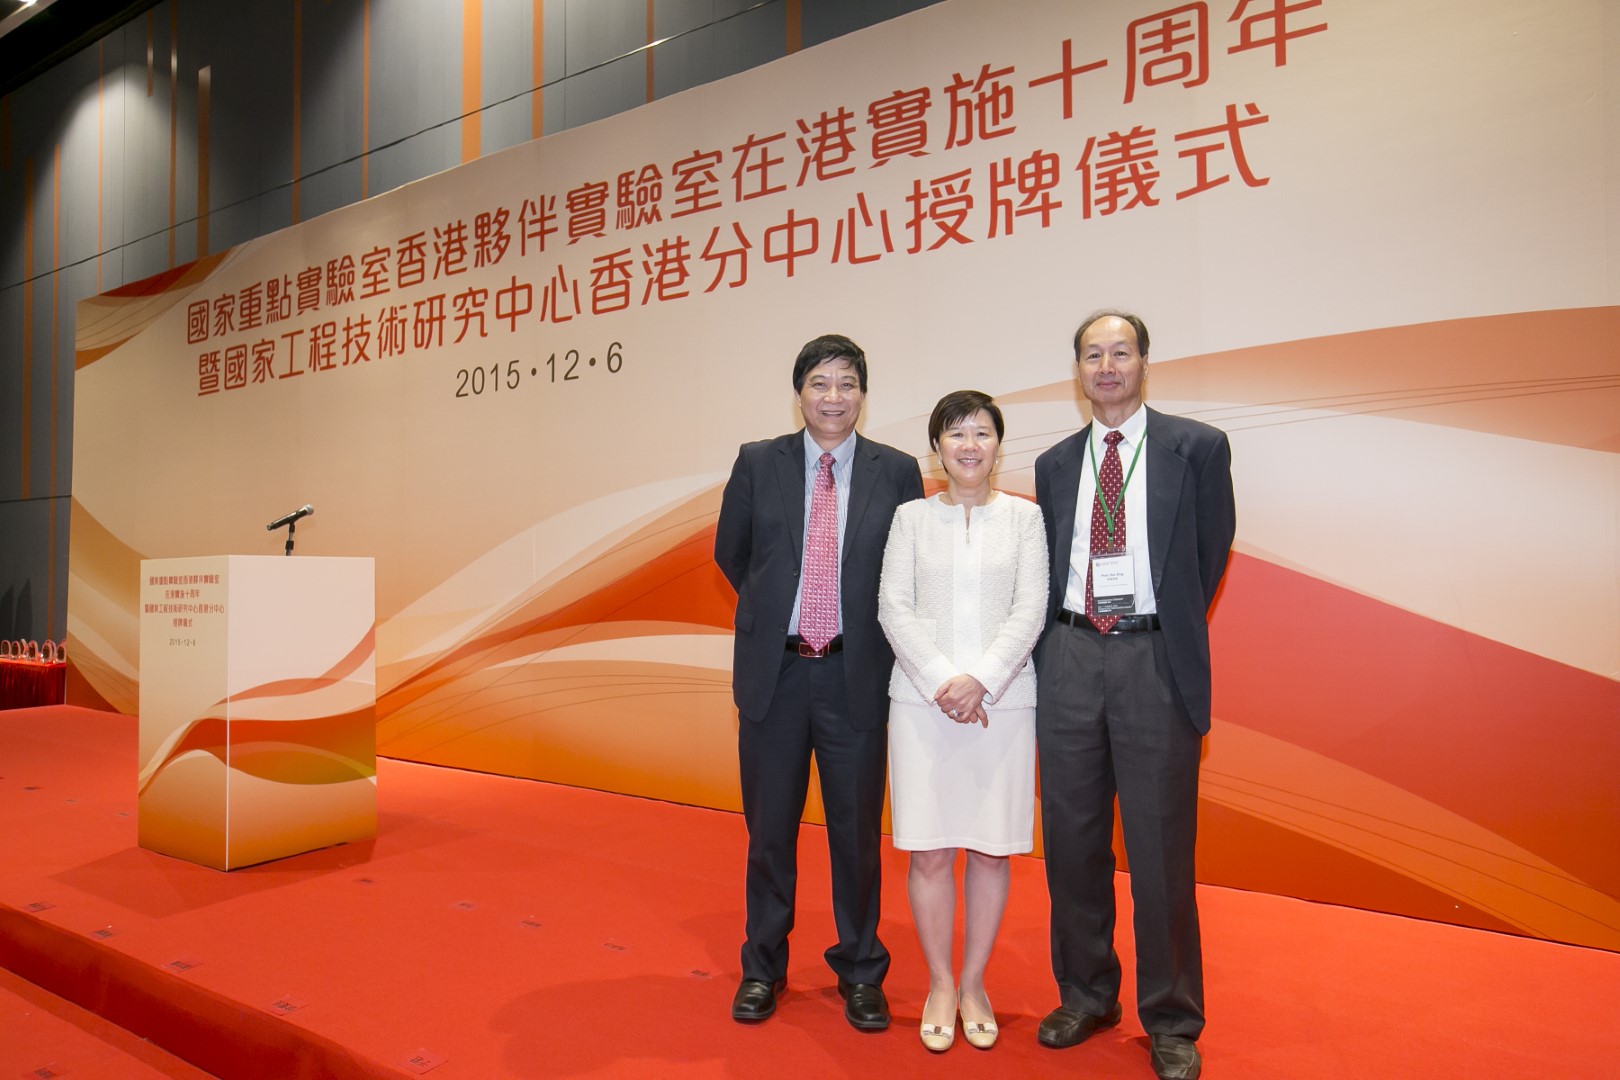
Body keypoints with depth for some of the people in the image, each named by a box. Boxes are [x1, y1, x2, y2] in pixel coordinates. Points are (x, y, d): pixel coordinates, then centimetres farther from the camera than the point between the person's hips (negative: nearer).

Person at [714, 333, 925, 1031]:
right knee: (769, 828, 13)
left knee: (857, 830, 11)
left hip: (856, 677, 0)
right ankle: (763, 967, 33)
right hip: (774, 672, 1)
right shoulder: (758, 463, 1)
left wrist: (864, 631, 3)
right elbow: (730, 553, 13)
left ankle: (859, 972, 31)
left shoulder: (898, 472, 0)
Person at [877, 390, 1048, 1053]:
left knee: (990, 847, 7)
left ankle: (974, 983, 26)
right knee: (929, 849, 3)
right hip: (922, 699, 0)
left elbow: (1030, 609, -2)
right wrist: (940, 681, -12)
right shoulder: (911, 517, 6)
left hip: (1003, 699, 0)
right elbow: (894, 607, -1)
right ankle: (940, 985, 22)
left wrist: (981, 680, -13)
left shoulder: (1024, 517, 5)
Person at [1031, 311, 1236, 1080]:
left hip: (1153, 659, -3)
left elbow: (1209, 556, 4)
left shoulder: (1197, 447, 1)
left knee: (1160, 845, 3)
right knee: (1072, 839, 11)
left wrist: (1170, 637, 5)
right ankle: (1085, 996, 30)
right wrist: (1054, 642, 7)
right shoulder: (1055, 464, 12)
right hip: (1070, 656, 4)